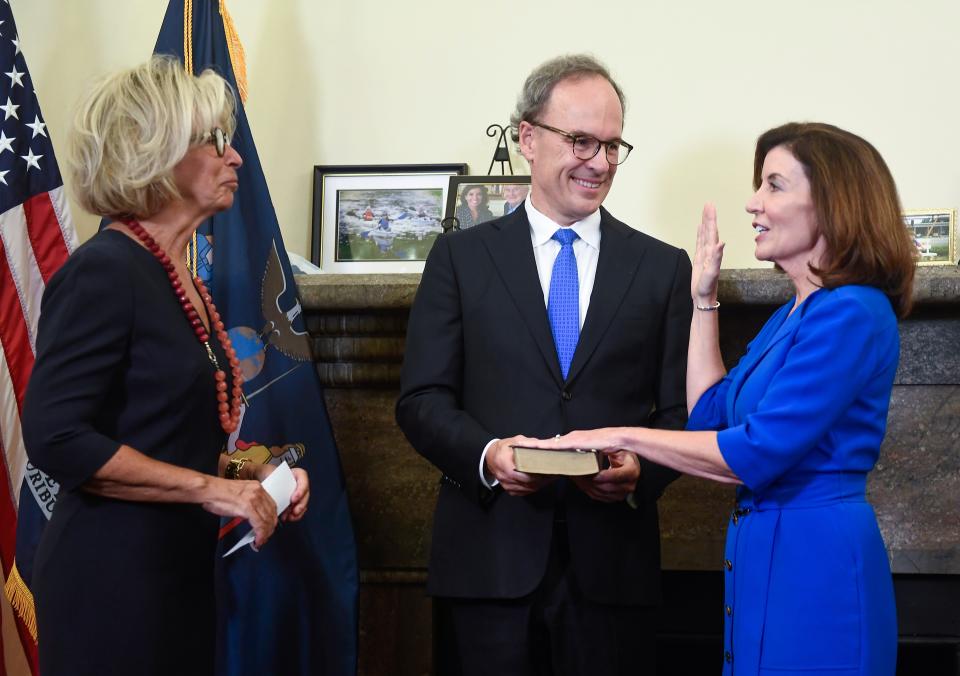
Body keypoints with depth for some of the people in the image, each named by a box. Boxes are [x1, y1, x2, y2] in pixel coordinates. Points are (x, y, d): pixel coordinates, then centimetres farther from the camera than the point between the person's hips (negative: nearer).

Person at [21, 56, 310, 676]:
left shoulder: (180, 277, 12)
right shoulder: (104, 271, -14)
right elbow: (56, 437, -22)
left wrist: (246, 475, 6)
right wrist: (210, 487, -19)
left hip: (178, 573, 9)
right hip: (113, 580, -9)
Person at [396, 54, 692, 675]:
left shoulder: (663, 267, 8)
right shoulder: (461, 258, 6)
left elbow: (681, 409, 5)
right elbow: (423, 398, 2)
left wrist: (642, 468, -14)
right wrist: (486, 454, -16)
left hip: (612, 560, 1)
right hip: (493, 557, 0)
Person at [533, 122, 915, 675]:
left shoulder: (852, 314, -16)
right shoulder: (794, 314, 15)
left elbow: (758, 450, -21)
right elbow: (711, 416, 17)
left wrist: (620, 436, -15)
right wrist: (704, 298, 15)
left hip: (815, 563, -10)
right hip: (769, 554, 10)